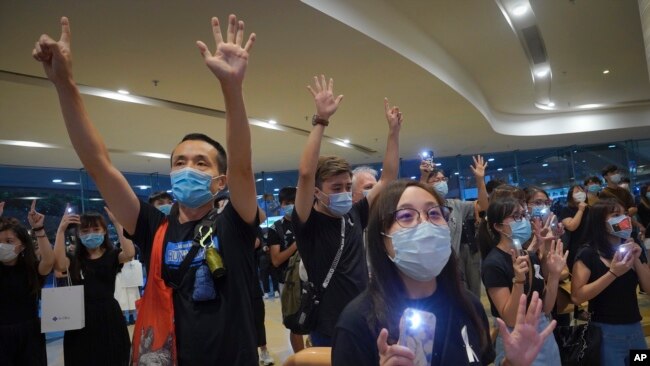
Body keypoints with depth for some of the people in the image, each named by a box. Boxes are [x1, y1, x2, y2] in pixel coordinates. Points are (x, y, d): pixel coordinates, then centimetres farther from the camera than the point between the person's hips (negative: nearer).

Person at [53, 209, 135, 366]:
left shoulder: (112, 256, 2)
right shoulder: (74, 259, 5)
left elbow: (129, 253, -20)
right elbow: (59, 265, -17)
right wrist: (61, 230, -17)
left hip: (109, 317, -1)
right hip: (80, 320, 1)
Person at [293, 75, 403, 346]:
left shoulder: (354, 216, 0)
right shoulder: (308, 224, -14)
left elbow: (388, 178, 7)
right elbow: (305, 174, -30)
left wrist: (394, 131, 2)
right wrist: (321, 120, -31)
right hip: (330, 332, -5)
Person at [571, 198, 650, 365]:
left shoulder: (633, 249, 9)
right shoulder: (588, 254, -11)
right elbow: (577, 297, -19)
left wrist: (636, 260, -11)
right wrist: (613, 273, -24)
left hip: (635, 328, 6)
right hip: (605, 332, -6)